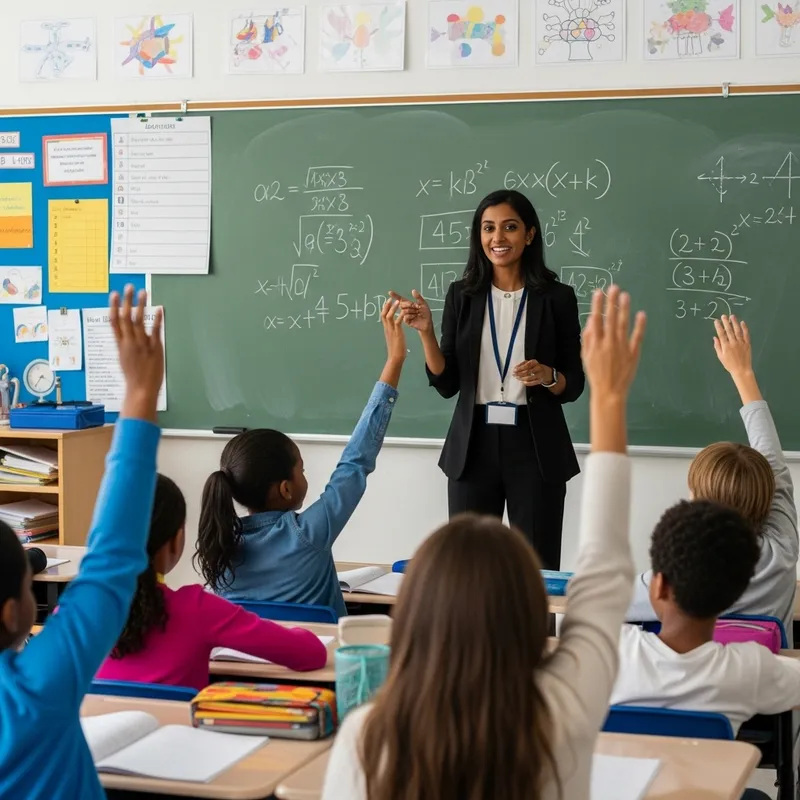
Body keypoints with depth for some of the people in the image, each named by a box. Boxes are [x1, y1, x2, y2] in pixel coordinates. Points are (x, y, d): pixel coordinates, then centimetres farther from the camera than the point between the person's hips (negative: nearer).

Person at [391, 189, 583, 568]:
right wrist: (426, 332, -10)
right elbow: (447, 384, 3)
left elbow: (574, 385, 4)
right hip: (474, 446, 2)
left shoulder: (557, 297, 0)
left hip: (536, 448, -1)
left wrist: (547, 376, -17)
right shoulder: (462, 295, 5)